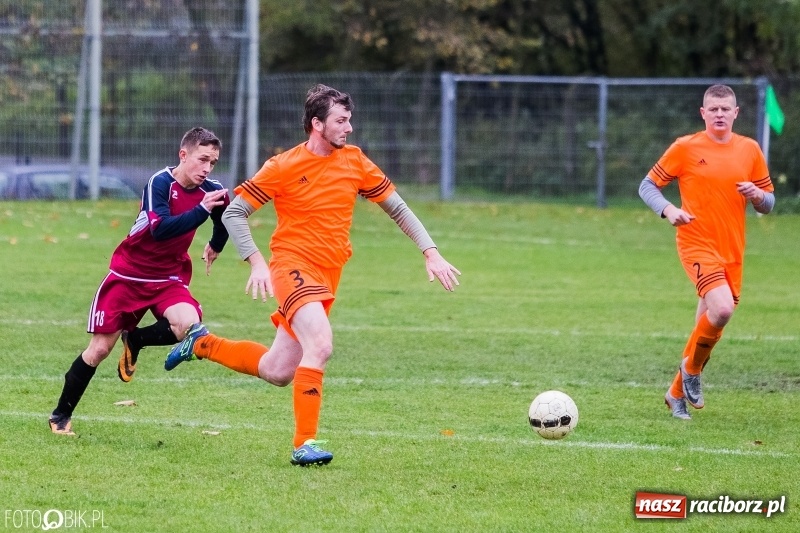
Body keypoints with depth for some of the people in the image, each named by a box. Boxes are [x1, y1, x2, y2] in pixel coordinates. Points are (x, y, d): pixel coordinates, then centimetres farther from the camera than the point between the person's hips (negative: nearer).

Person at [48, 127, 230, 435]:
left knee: (188, 324, -28)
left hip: (168, 278, 3)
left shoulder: (212, 191, -6)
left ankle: (135, 340, 3)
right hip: (128, 274, -3)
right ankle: (61, 415, 16)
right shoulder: (160, 183, -20)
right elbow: (161, 229, -35)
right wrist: (202, 209, -40)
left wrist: (215, 246, 27)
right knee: (100, 348, -2)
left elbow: (226, 219, 19)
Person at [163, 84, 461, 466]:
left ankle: (201, 344, 33)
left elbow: (396, 208, 12)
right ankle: (304, 442, -22)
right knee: (320, 344, -29)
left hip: (327, 275, 6)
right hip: (292, 264, -6)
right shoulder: (284, 167, -8)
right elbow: (234, 213, -3)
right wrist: (257, 263, -15)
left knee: (277, 372, 9)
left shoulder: (354, 162, 5)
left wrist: (430, 253, 3)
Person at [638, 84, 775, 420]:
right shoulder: (685, 148, -3)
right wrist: (668, 209, -16)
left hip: (732, 250, 5)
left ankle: (677, 393, 25)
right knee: (722, 308, -26)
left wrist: (758, 196, -10)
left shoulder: (749, 150, 7)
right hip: (697, 243, -5)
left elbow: (768, 202, 13)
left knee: (710, 326, 7)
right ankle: (692, 368, 0)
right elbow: (648, 185, 3)